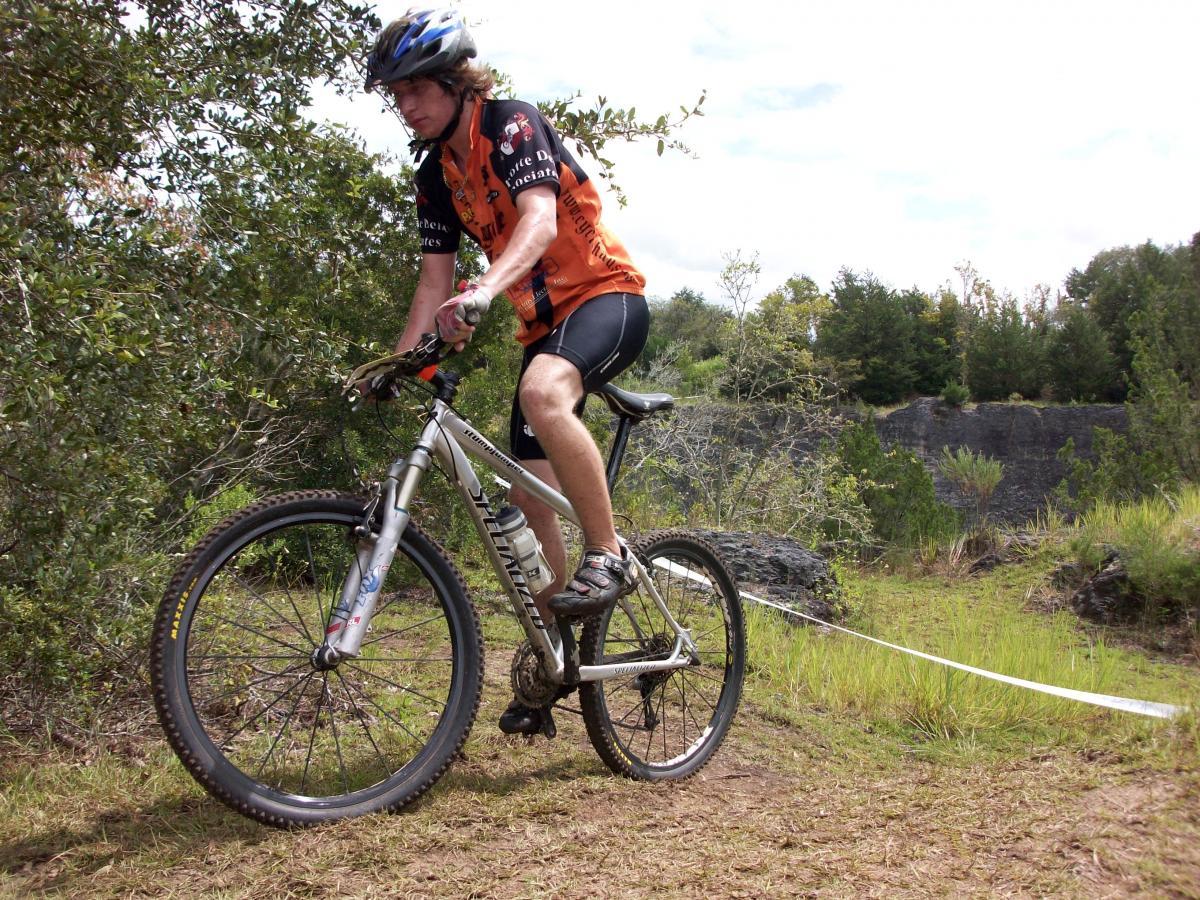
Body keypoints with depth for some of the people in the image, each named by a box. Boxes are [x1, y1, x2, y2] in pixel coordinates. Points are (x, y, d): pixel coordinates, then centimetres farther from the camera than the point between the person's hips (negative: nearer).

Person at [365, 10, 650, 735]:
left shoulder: (513, 125, -13)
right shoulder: (437, 173, 8)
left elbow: (539, 220, -30)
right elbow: (436, 277, 7)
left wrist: (486, 290, -48)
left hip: (607, 296, -7)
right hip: (545, 322, 8)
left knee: (544, 394, -39)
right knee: (528, 493, 2)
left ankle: (608, 556, -24)